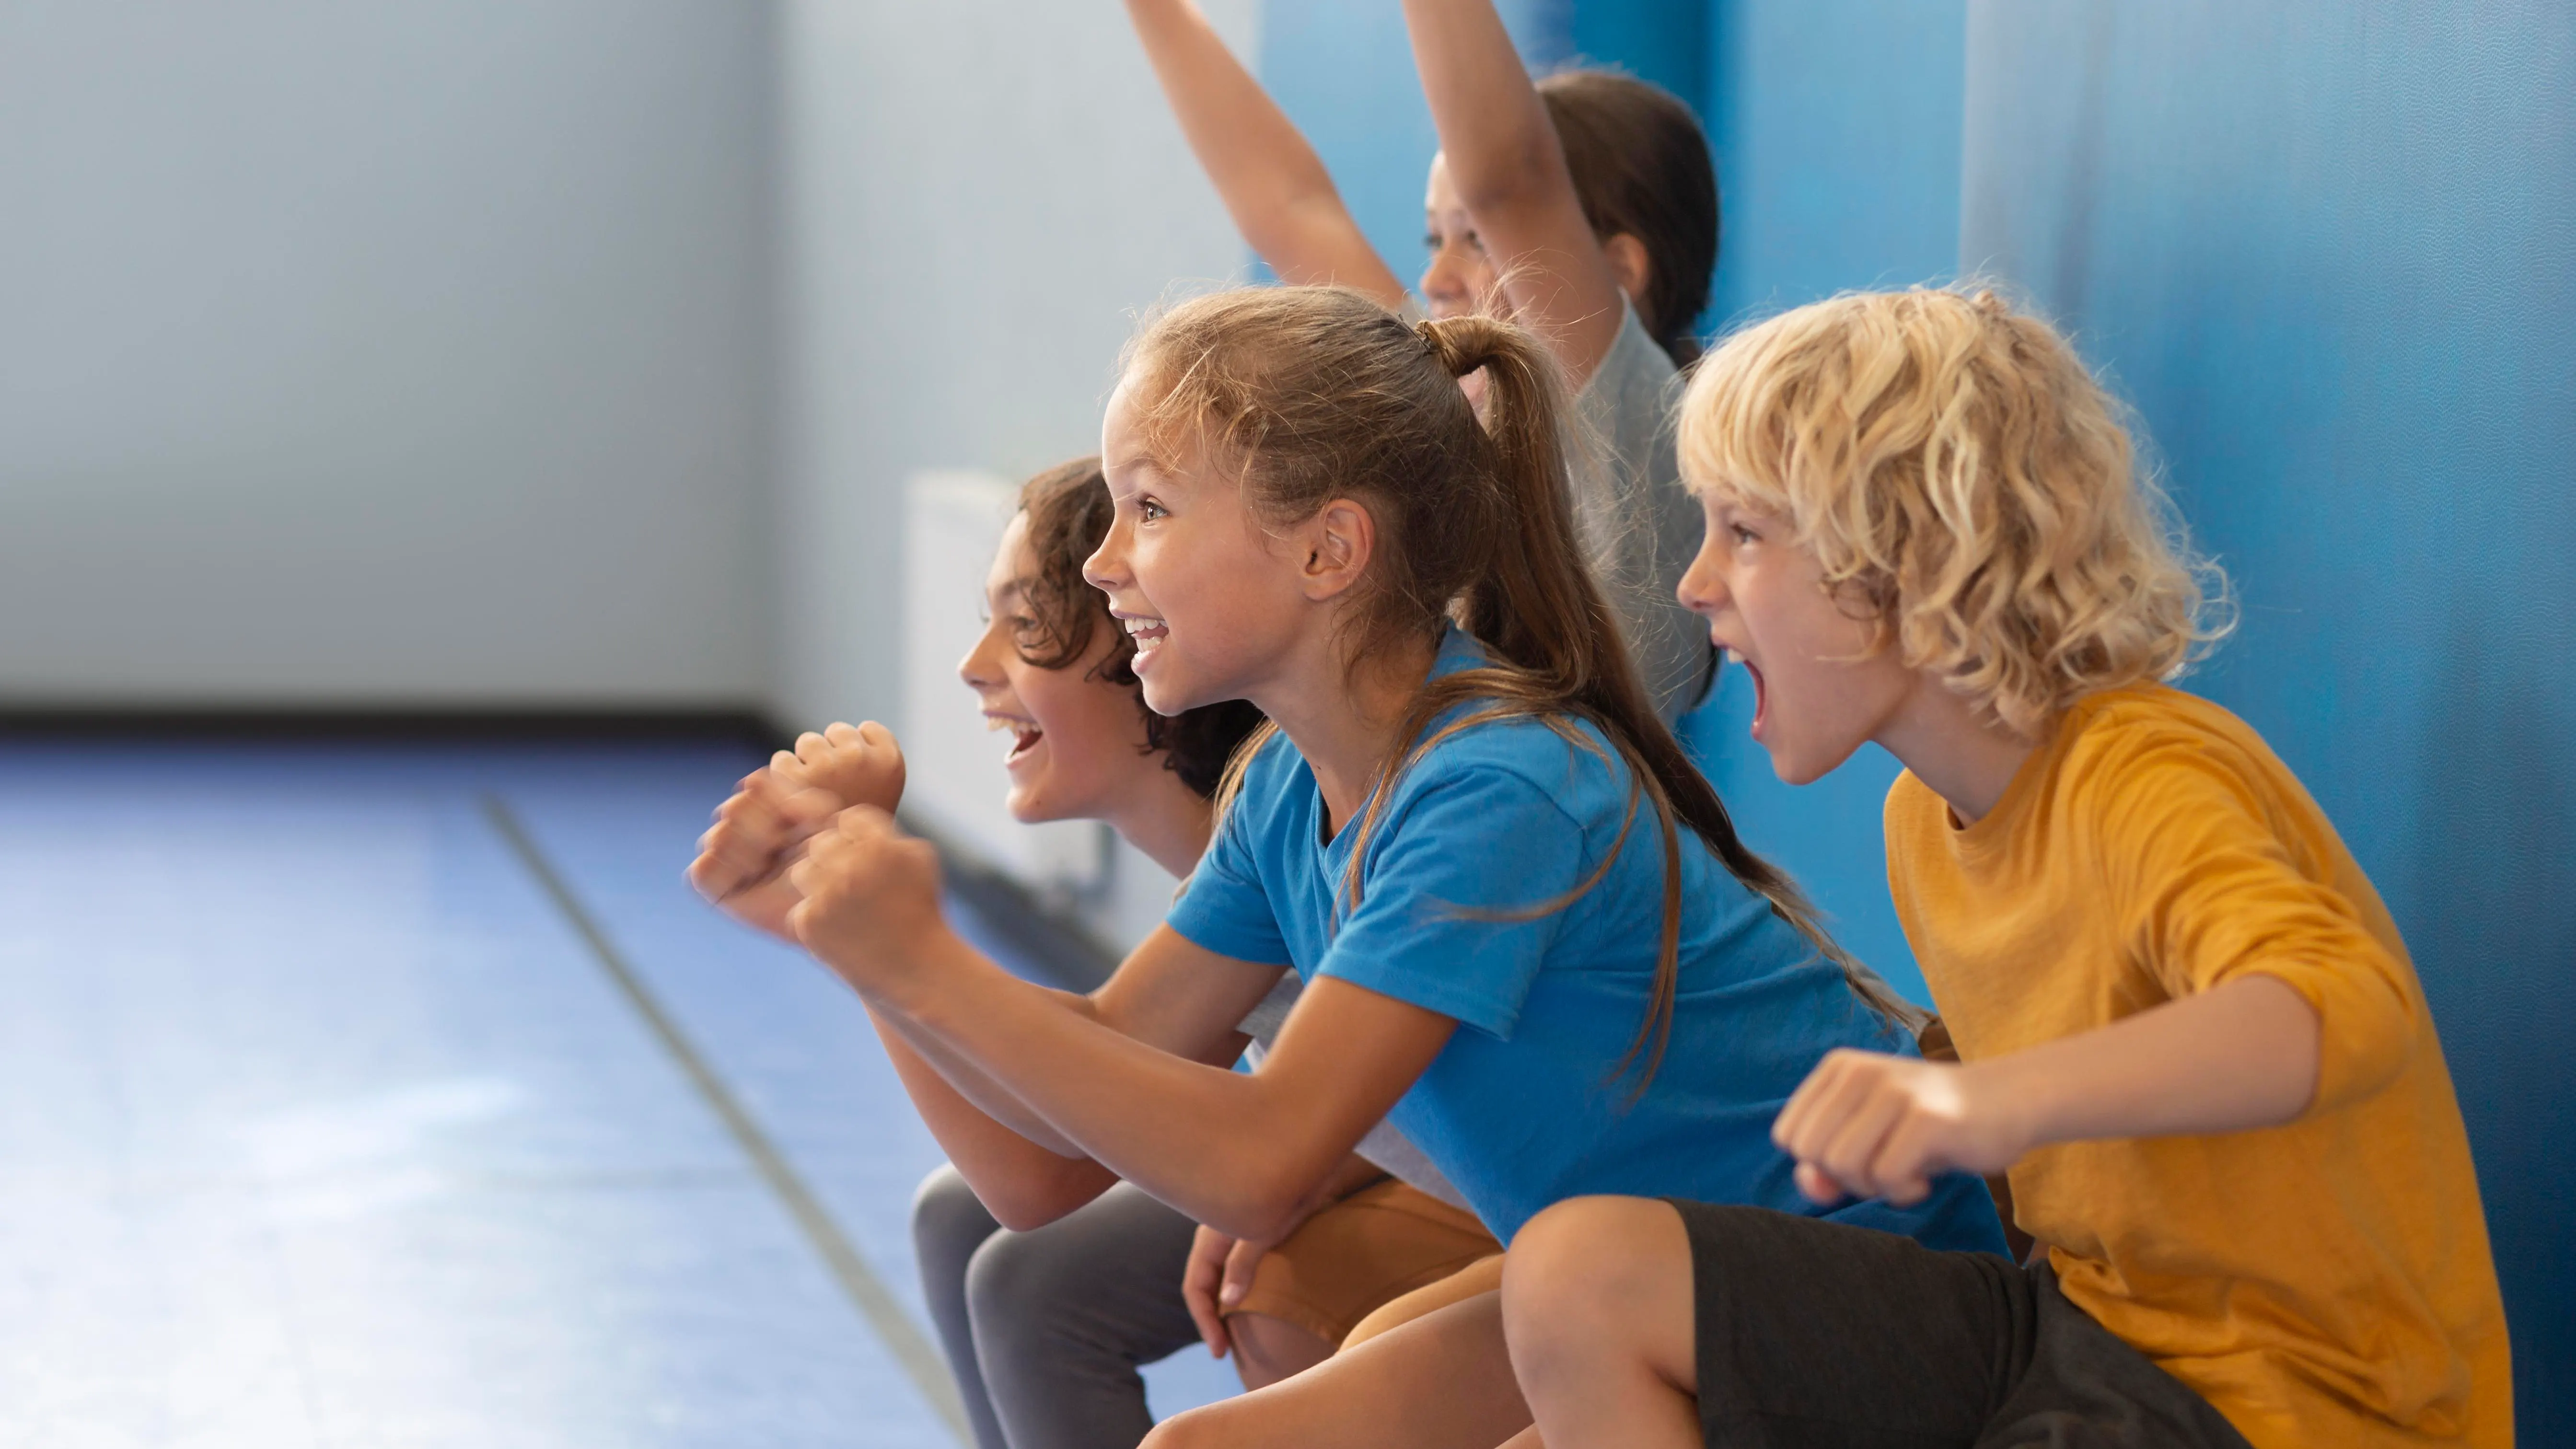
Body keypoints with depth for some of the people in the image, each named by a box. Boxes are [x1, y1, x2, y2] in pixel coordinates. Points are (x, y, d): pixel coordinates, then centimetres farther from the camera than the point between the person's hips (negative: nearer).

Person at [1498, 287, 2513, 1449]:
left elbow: (2345, 1008, -44)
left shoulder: (2146, 779, -21)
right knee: (1575, 1276, -7)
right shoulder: (1925, 813, 7)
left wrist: (1996, 1100, -58)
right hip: (2082, 1310, 9)